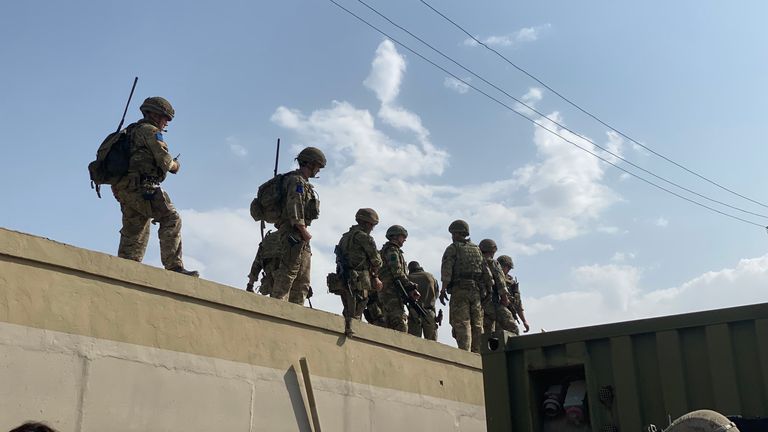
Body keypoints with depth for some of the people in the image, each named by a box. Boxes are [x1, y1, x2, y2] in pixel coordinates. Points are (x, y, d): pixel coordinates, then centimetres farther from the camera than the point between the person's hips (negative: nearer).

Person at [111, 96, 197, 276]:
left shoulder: (131, 131, 27)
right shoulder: (150, 131, -2)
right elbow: (164, 160, -10)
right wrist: (175, 165, 8)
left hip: (123, 190, 9)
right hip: (141, 187, -9)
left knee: (134, 233, 11)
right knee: (171, 219, -11)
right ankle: (174, 266, -20)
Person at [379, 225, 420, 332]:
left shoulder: (385, 250, 26)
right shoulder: (392, 251, -5)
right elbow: (398, 273, -16)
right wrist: (411, 287, -15)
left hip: (385, 292, 10)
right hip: (392, 292, -10)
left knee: (390, 324, 9)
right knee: (400, 324, -17)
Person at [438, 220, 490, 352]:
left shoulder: (452, 248, 2)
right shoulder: (477, 249, 18)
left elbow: (446, 270, -11)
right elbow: (486, 272, 13)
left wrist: (443, 289, -15)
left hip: (459, 290, -5)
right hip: (476, 291, 5)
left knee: (461, 324, -8)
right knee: (477, 324, 7)